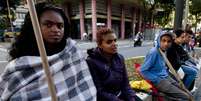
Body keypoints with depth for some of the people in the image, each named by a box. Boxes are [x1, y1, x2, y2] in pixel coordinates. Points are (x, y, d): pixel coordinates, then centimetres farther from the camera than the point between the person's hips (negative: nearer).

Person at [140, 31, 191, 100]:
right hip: (159, 81, -8)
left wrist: (167, 74, 6)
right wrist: (157, 80, -18)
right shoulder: (153, 52, -22)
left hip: (166, 77, 9)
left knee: (186, 92, 13)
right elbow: (143, 71, -21)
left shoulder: (163, 51, 4)